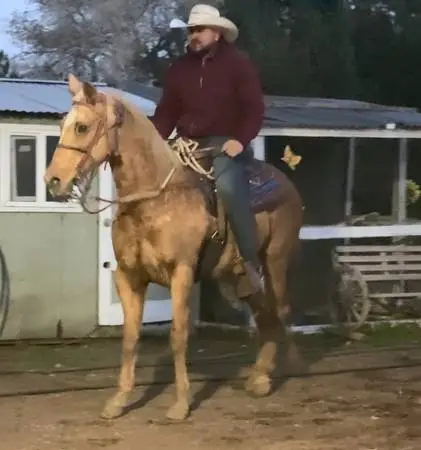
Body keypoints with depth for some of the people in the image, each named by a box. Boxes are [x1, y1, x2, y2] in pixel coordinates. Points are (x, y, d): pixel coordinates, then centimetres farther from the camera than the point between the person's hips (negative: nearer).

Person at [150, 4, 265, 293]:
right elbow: (167, 111, 13)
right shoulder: (180, 68, 12)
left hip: (225, 143, -6)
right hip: (188, 143, 6)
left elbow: (254, 109, -5)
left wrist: (240, 140, -20)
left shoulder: (238, 64, -1)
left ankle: (251, 262, -26)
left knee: (227, 186, -33)